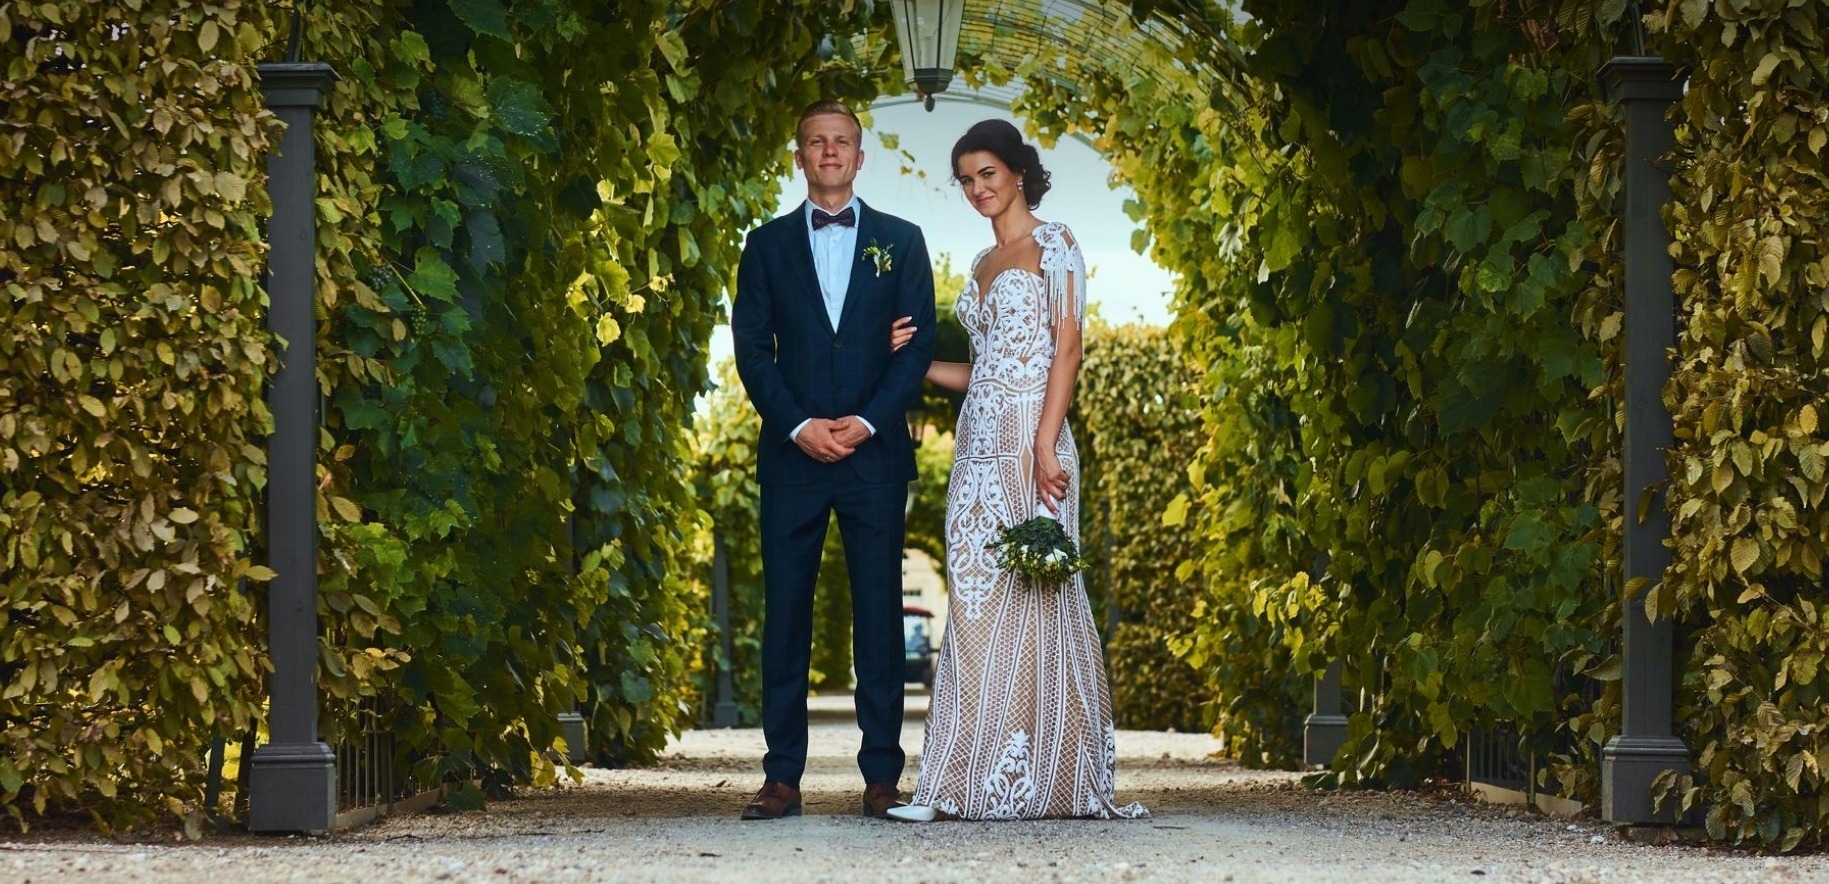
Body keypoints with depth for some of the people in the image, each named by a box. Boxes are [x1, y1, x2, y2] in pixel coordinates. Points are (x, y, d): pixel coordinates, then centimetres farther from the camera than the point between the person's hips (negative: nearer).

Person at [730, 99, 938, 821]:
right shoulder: (768, 245, 11)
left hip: (875, 452, -1)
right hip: (791, 455, 1)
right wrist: (798, 425, -9)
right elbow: (751, 349, 4)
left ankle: (882, 776, 2)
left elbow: (919, 343, 3)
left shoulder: (900, 241, 10)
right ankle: (782, 778, 0)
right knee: (785, 616, -1)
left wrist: (868, 421, -10)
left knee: (878, 615, -1)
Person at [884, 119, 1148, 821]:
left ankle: (1046, 780, -4)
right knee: (974, 604, 2)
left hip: (1028, 440, -7)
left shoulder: (1053, 245, -1)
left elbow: (1067, 349, -10)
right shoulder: (983, 264, 20)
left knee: (1029, 598, -7)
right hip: (979, 444, 7)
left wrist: (1045, 446, -19)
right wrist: (913, 362, 11)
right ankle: (965, 782, 1)